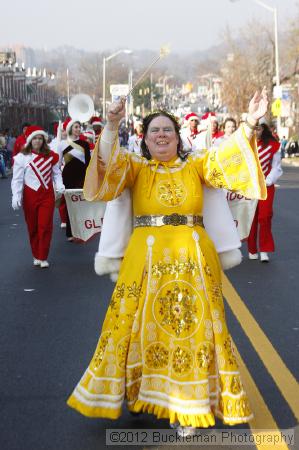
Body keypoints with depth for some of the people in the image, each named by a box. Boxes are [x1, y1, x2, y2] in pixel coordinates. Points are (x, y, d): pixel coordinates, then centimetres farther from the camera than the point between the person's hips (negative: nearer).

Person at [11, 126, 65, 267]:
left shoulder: (51, 156, 2)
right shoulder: (21, 157, -7)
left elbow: (56, 173, 8)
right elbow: (17, 179, -7)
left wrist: (59, 185, -11)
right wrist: (16, 196, -15)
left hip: (47, 195, 1)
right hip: (30, 196, -1)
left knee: (45, 226, -4)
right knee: (32, 227, 8)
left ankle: (43, 258, 6)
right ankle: (36, 256, 23)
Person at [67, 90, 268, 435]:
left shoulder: (195, 166, 11)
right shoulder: (136, 167, 8)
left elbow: (226, 157, -3)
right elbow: (111, 164, -10)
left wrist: (249, 123, -17)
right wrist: (111, 126, -26)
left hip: (192, 257, 1)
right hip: (147, 257, 0)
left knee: (193, 325, 1)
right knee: (143, 325, 3)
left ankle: (188, 405, 10)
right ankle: (140, 391, 20)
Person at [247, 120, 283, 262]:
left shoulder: (272, 145, 0)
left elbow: (276, 168, 2)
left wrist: (267, 182, -8)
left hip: (266, 186, 0)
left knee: (265, 217, -7)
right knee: (251, 218, 3)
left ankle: (264, 250, 0)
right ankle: (252, 250, 13)